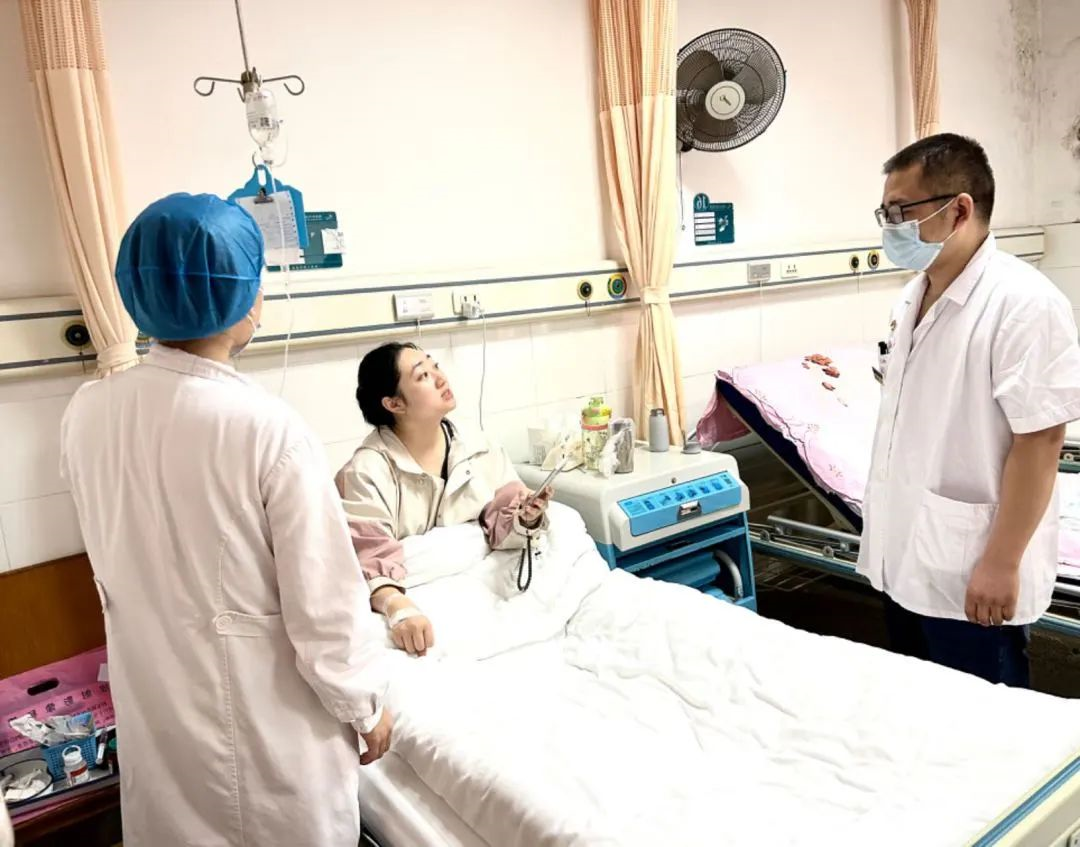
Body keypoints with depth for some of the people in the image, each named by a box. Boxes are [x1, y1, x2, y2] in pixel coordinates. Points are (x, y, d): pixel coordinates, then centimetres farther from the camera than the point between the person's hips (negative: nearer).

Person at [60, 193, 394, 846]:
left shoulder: (87, 414, -9)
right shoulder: (269, 429, -27)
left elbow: (116, 564, 6)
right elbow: (324, 602, -20)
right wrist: (364, 707, -6)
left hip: (153, 699, 5)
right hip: (266, 713, -5)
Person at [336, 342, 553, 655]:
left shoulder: (479, 448, 1)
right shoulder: (367, 471, -12)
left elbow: (502, 526, 0)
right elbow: (370, 557, -21)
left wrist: (524, 518, -22)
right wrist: (397, 607, -39)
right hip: (421, 606, -3)